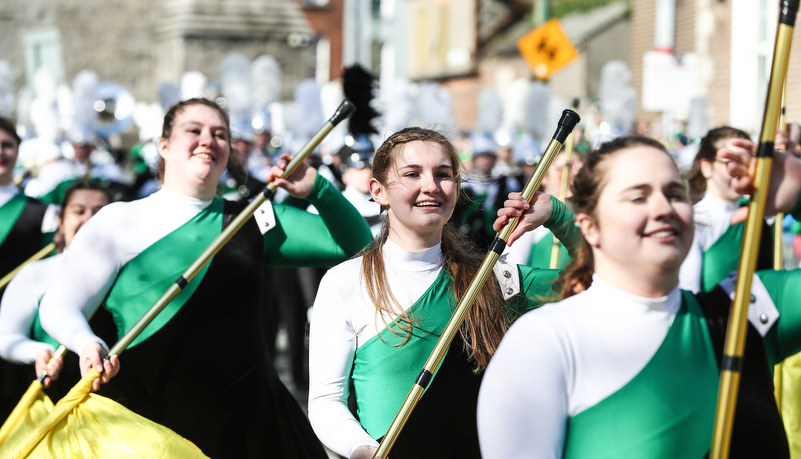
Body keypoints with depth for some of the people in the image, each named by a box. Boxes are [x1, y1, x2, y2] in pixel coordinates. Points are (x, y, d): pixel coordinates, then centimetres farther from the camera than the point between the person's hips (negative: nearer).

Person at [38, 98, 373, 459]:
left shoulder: (255, 219, 11)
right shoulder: (119, 222, 1)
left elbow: (355, 244, 8)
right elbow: (59, 306, -3)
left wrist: (317, 190, -10)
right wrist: (88, 344, -26)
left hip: (251, 416, 3)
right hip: (153, 423, -3)